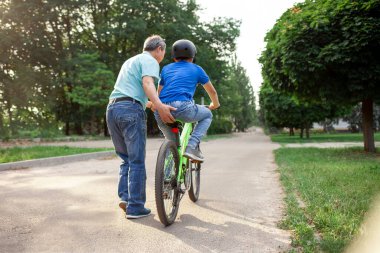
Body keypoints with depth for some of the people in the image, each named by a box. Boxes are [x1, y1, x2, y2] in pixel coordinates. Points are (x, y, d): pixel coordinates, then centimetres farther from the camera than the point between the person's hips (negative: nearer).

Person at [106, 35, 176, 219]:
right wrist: (159, 106, -33)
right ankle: (135, 207, 0)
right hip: (130, 110, -8)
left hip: (112, 108, 8)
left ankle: (125, 197, 5)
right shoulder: (150, 61, 3)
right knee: (137, 161, -3)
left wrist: (151, 104, 49)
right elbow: (147, 83, -18)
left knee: (126, 158, 15)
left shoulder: (131, 60, 30)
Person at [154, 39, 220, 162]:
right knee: (207, 115, 24)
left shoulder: (166, 69, 28)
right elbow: (212, 91, 31)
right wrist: (215, 104, 52)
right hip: (182, 107, -4)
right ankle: (192, 147, 5)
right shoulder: (196, 69, 21)